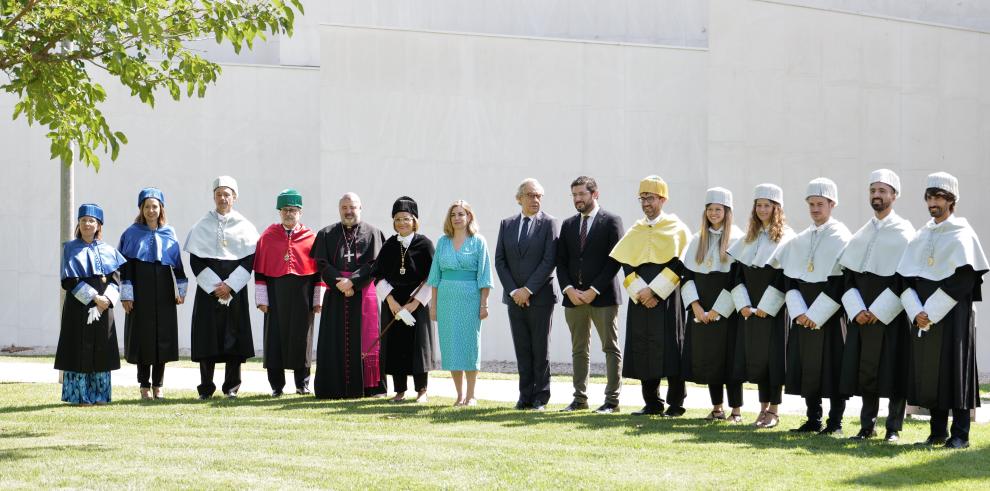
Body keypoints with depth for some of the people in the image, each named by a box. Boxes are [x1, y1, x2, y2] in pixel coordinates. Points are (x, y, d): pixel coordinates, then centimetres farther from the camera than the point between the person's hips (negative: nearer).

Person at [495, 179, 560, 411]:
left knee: (540, 349, 1)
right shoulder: (507, 224, 10)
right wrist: (513, 290, -5)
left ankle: (540, 397, 6)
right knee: (522, 349, 5)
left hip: (540, 296, -4)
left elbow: (550, 260, -10)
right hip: (515, 296, 4)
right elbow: (500, 260, 7)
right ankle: (525, 396, 10)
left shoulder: (550, 223, -3)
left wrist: (528, 290, -14)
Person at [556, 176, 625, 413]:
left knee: (611, 348, -2)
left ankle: (612, 400, 0)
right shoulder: (568, 224, 13)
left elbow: (615, 260, -8)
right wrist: (569, 289, -5)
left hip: (603, 296, -5)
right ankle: (580, 398, 13)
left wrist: (594, 290, -13)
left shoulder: (611, 221, -2)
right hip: (574, 296, 5)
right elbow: (561, 261, 11)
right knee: (579, 350, 8)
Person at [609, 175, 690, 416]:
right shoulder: (635, 231, 13)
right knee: (643, 349, 2)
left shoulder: (676, 228, 1)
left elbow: (679, 264, -8)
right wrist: (640, 291, -9)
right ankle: (652, 403, 9)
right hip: (640, 299, 4)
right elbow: (625, 265, 6)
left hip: (667, 298, -4)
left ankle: (676, 403, 0)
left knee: (669, 349, -6)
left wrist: (654, 290, -14)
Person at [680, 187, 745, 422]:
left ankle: (736, 411, 0)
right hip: (701, 310, 5)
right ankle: (717, 408, 13)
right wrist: (695, 305, -5)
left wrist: (719, 309, -13)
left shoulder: (737, 240, -4)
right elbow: (687, 275, 8)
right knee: (707, 357, 5)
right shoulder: (698, 240, 11)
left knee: (729, 357, -5)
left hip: (727, 310, -5)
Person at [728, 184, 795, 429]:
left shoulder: (786, 237, -5)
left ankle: (774, 410, 1)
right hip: (751, 308, 6)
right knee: (755, 355, 6)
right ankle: (764, 407, 13)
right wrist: (743, 304, -4)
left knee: (773, 354, -4)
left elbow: (785, 275, -12)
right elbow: (739, 271, 9)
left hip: (774, 308, -6)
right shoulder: (749, 238, 13)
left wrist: (767, 306, -16)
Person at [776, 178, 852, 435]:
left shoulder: (841, 238, -5)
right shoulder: (799, 240, 12)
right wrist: (799, 312, -6)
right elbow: (790, 278, 9)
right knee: (807, 367, 6)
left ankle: (835, 421, 3)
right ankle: (813, 420, 14)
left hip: (831, 315, -5)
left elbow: (840, 282, -11)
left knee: (832, 366, -4)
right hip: (804, 315, 5)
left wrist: (816, 315, -15)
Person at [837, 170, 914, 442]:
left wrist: (879, 311, -14)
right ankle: (868, 425, 12)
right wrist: (857, 310, -6)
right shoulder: (860, 235, 12)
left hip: (891, 315, -4)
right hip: (861, 315, 4)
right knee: (864, 368, 4)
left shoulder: (904, 233, -2)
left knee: (892, 369, -3)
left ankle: (894, 427, 5)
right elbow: (848, 276, 9)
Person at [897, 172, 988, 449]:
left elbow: (962, 279, -12)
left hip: (952, 313, -5)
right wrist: (917, 312, -8)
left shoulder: (962, 234, -3)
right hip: (923, 315, 5)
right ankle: (938, 431, 12)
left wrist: (932, 312, -16)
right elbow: (906, 278, 8)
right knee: (928, 370, 4)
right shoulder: (921, 236, 13)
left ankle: (960, 434, -1)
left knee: (953, 369, -5)